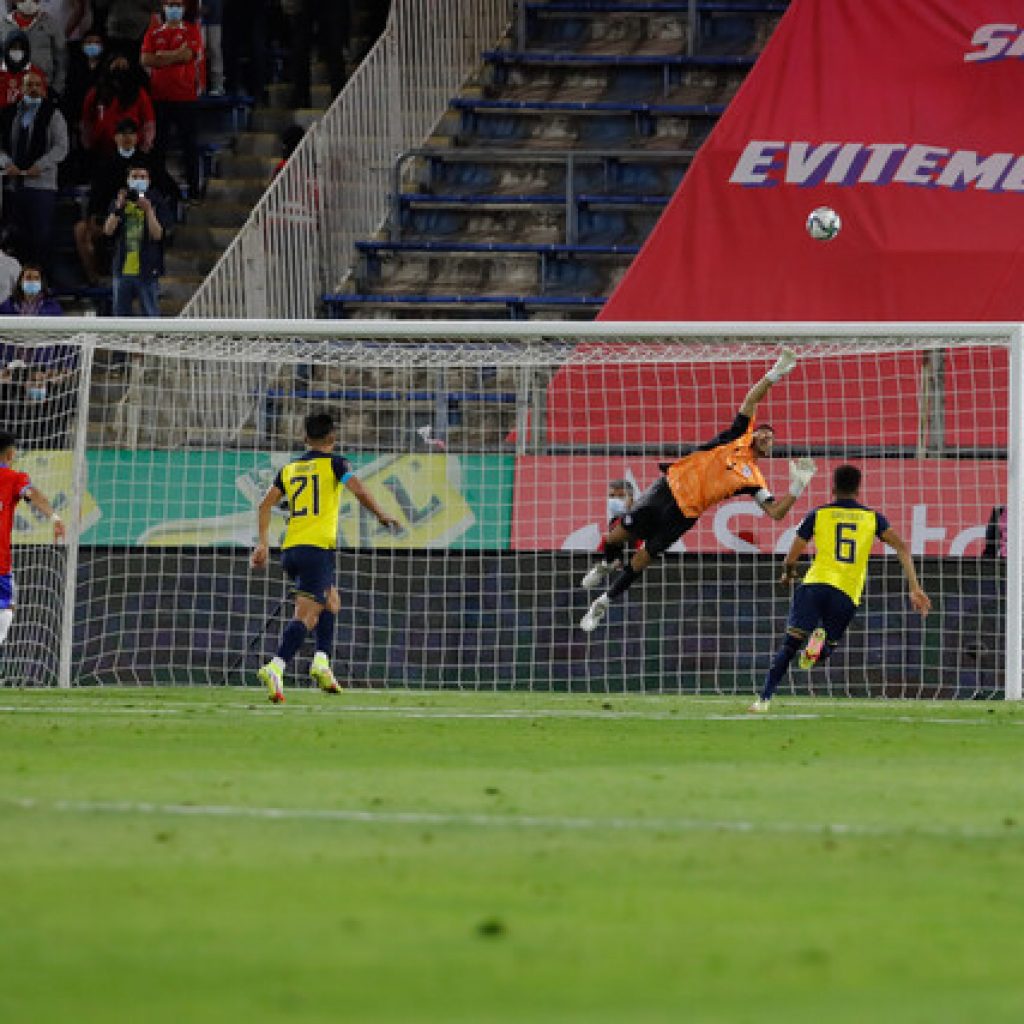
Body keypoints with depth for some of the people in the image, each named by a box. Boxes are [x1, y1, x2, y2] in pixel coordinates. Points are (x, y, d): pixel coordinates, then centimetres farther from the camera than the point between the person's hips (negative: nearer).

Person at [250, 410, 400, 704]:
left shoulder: (289, 469, 17)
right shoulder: (334, 463, 2)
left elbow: (266, 504, 10)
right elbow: (360, 492, -10)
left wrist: (263, 542, 9)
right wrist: (382, 516, 5)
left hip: (290, 549, 6)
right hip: (318, 548, -6)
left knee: (331, 602, 25)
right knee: (306, 615, -13)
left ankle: (322, 661, 10)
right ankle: (276, 668, -31)